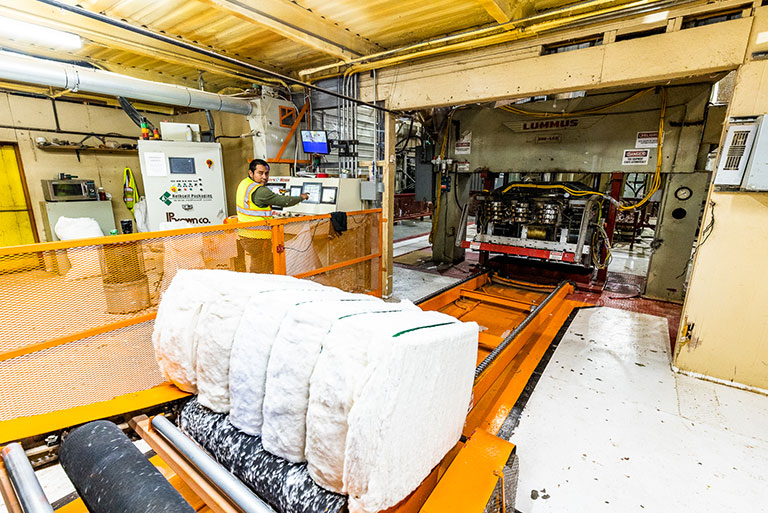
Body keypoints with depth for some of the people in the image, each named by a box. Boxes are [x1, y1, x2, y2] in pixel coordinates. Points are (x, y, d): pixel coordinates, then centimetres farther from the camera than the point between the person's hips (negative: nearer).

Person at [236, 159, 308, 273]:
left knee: (255, 267, 20)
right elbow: (283, 201, -18)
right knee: (261, 271, 1)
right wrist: (301, 197, -3)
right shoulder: (260, 191, -22)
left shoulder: (244, 183, 9)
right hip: (257, 238, -10)